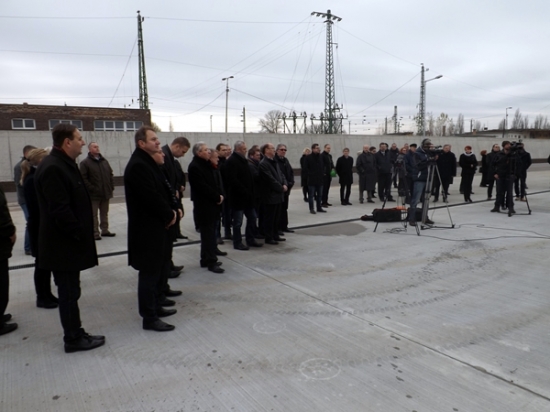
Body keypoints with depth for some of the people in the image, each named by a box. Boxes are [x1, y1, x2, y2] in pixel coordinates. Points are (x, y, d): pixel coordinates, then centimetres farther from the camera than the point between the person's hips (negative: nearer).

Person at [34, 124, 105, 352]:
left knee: (70, 291, 16)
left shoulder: (65, 164, 12)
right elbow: (60, 210, -25)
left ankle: (76, 333, 27)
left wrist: (83, 235, 14)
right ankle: (73, 339, 16)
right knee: (69, 292, 2)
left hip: (69, 241, 10)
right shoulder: (52, 168, -20)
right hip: (63, 244, -10)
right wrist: (80, 235, -18)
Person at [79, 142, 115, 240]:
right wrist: (92, 188, -18)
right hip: (94, 195, -6)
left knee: (104, 213, 14)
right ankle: (95, 233, 7)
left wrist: (111, 186, 6)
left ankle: (105, 230, 24)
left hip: (106, 193, 6)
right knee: (94, 214, 1)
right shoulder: (85, 163, -6)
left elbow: (110, 174, 18)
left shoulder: (104, 161, 13)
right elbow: (84, 178, -12)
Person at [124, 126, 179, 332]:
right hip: (147, 229, -10)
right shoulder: (137, 166, -18)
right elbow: (151, 197, -24)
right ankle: (149, 318, 9)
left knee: (160, 269, 18)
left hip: (157, 226, 10)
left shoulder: (149, 163, 15)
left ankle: (156, 307, 32)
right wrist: (169, 215, -11)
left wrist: (171, 211, 1)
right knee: (149, 273, -2)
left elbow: (162, 190, 16)